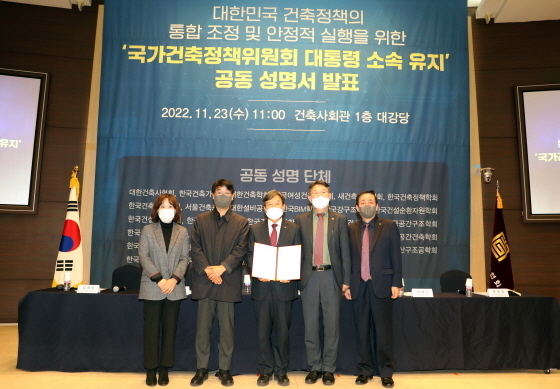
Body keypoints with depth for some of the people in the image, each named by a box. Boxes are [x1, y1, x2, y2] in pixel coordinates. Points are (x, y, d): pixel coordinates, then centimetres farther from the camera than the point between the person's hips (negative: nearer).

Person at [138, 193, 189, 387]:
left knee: (170, 328, 6)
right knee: (151, 328, 4)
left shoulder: (182, 232, 7)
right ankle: (151, 369, 15)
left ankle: (165, 369, 16)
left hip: (174, 288, 1)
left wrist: (174, 279, -12)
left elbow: (184, 259, 2)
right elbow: (144, 257, -4)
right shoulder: (148, 230, 3)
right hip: (152, 287, -1)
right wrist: (159, 279, -13)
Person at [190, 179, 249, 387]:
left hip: (228, 281, -1)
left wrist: (222, 268, -16)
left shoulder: (241, 222, 7)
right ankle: (201, 368, 18)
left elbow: (240, 250, -3)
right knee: (203, 327, 6)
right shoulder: (200, 220, 11)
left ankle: (224, 369, 17)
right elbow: (195, 248, 2)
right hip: (204, 281, 1)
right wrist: (207, 269, -12)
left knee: (227, 328, 5)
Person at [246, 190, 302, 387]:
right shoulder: (255, 229, 8)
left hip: (284, 287, -1)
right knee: (263, 332, 9)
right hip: (262, 287, 1)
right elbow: (250, 256, 4)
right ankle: (265, 370, 23)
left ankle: (281, 371, 23)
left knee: (282, 332, 8)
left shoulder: (294, 229, 5)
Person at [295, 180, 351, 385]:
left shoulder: (340, 220, 4)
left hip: (331, 277, -1)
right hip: (309, 277, 1)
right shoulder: (301, 220, 6)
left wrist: (346, 280, -1)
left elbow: (345, 252, 2)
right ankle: (314, 367, 22)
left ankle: (328, 368, 19)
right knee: (310, 325, 8)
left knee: (332, 324, 5)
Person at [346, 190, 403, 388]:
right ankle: (365, 370, 21)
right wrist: (346, 285, 4)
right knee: (362, 331, 9)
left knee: (383, 331, 5)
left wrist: (396, 283, -6)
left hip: (381, 285, -2)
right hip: (358, 286, 2)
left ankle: (386, 372, 18)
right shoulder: (351, 229, 8)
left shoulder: (389, 226, 3)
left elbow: (396, 257, 0)